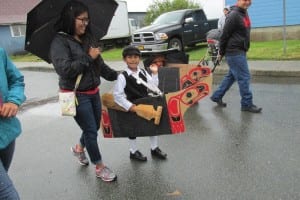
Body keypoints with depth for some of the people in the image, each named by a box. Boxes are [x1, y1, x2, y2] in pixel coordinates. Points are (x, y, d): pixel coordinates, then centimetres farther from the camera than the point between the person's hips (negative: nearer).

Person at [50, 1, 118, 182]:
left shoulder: (88, 38, 6)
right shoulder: (60, 41, -13)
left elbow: (100, 64, 15)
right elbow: (64, 69, -25)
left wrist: (116, 76, 14)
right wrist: (88, 57, -19)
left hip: (93, 92, 7)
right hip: (77, 96, -7)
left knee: (94, 127, 19)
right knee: (91, 131, 2)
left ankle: (79, 148, 49)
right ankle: (100, 168, 20)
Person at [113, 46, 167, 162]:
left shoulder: (143, 72, -1)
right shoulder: (123, 76, -17)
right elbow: (117, 95, -18)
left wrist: (154, 73, -10)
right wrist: (130, 106, -20)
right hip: (133, 107, -5)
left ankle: (154, 149, 36)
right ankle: (133, 152, 32)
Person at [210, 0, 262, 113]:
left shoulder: (244, 13, 13)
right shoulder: (234, 15, -16)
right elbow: (225, 35, -15)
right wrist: (221, 53, -10)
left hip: (240, 52, 9)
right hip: (234, 52, -9)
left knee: (231, 76, 15)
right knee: (244, 77, -4)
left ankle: (217, 96, 25)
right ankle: (247, 104, 6)